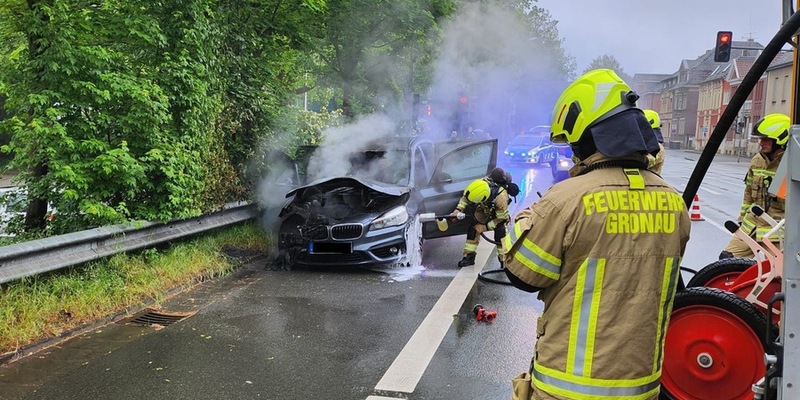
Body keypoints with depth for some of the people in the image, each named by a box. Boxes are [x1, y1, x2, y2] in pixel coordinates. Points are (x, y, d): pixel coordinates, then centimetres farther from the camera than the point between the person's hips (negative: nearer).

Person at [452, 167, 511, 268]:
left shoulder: (501, 197, -48)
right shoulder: (478, 184, -39)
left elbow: (502, 218, -30)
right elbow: (465, 196, -15)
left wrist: (486, 227, -28)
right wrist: (458, 209, -27)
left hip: (500, 211, -4)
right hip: (483, 208, 4)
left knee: (500, 231, -22)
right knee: (473, 227, -7)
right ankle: (469, 256, 1)